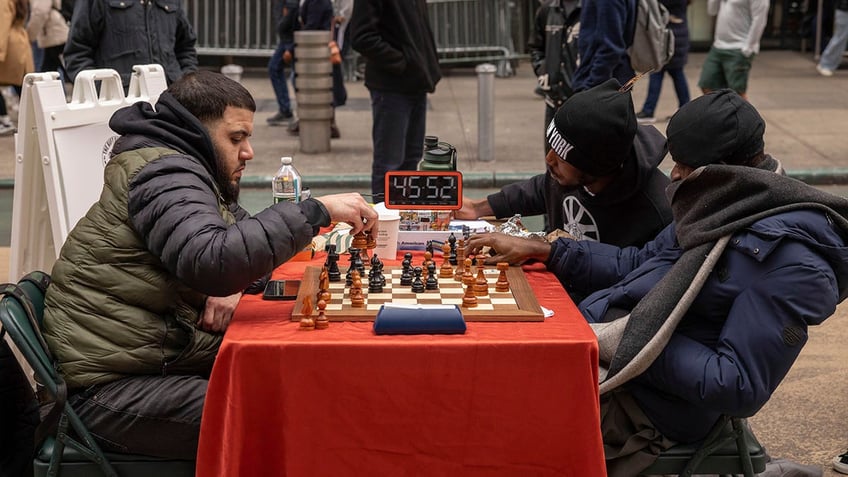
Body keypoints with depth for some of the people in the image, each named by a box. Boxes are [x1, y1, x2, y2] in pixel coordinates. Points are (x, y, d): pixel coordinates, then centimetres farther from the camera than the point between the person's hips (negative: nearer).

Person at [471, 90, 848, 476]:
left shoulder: (788, 258, -22)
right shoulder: (727, 206, 7)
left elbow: (738, 389, -22)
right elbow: (637, 265, 16)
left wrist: (626, 344, -21)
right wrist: (543, 251, 8)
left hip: (634, 400, -9)